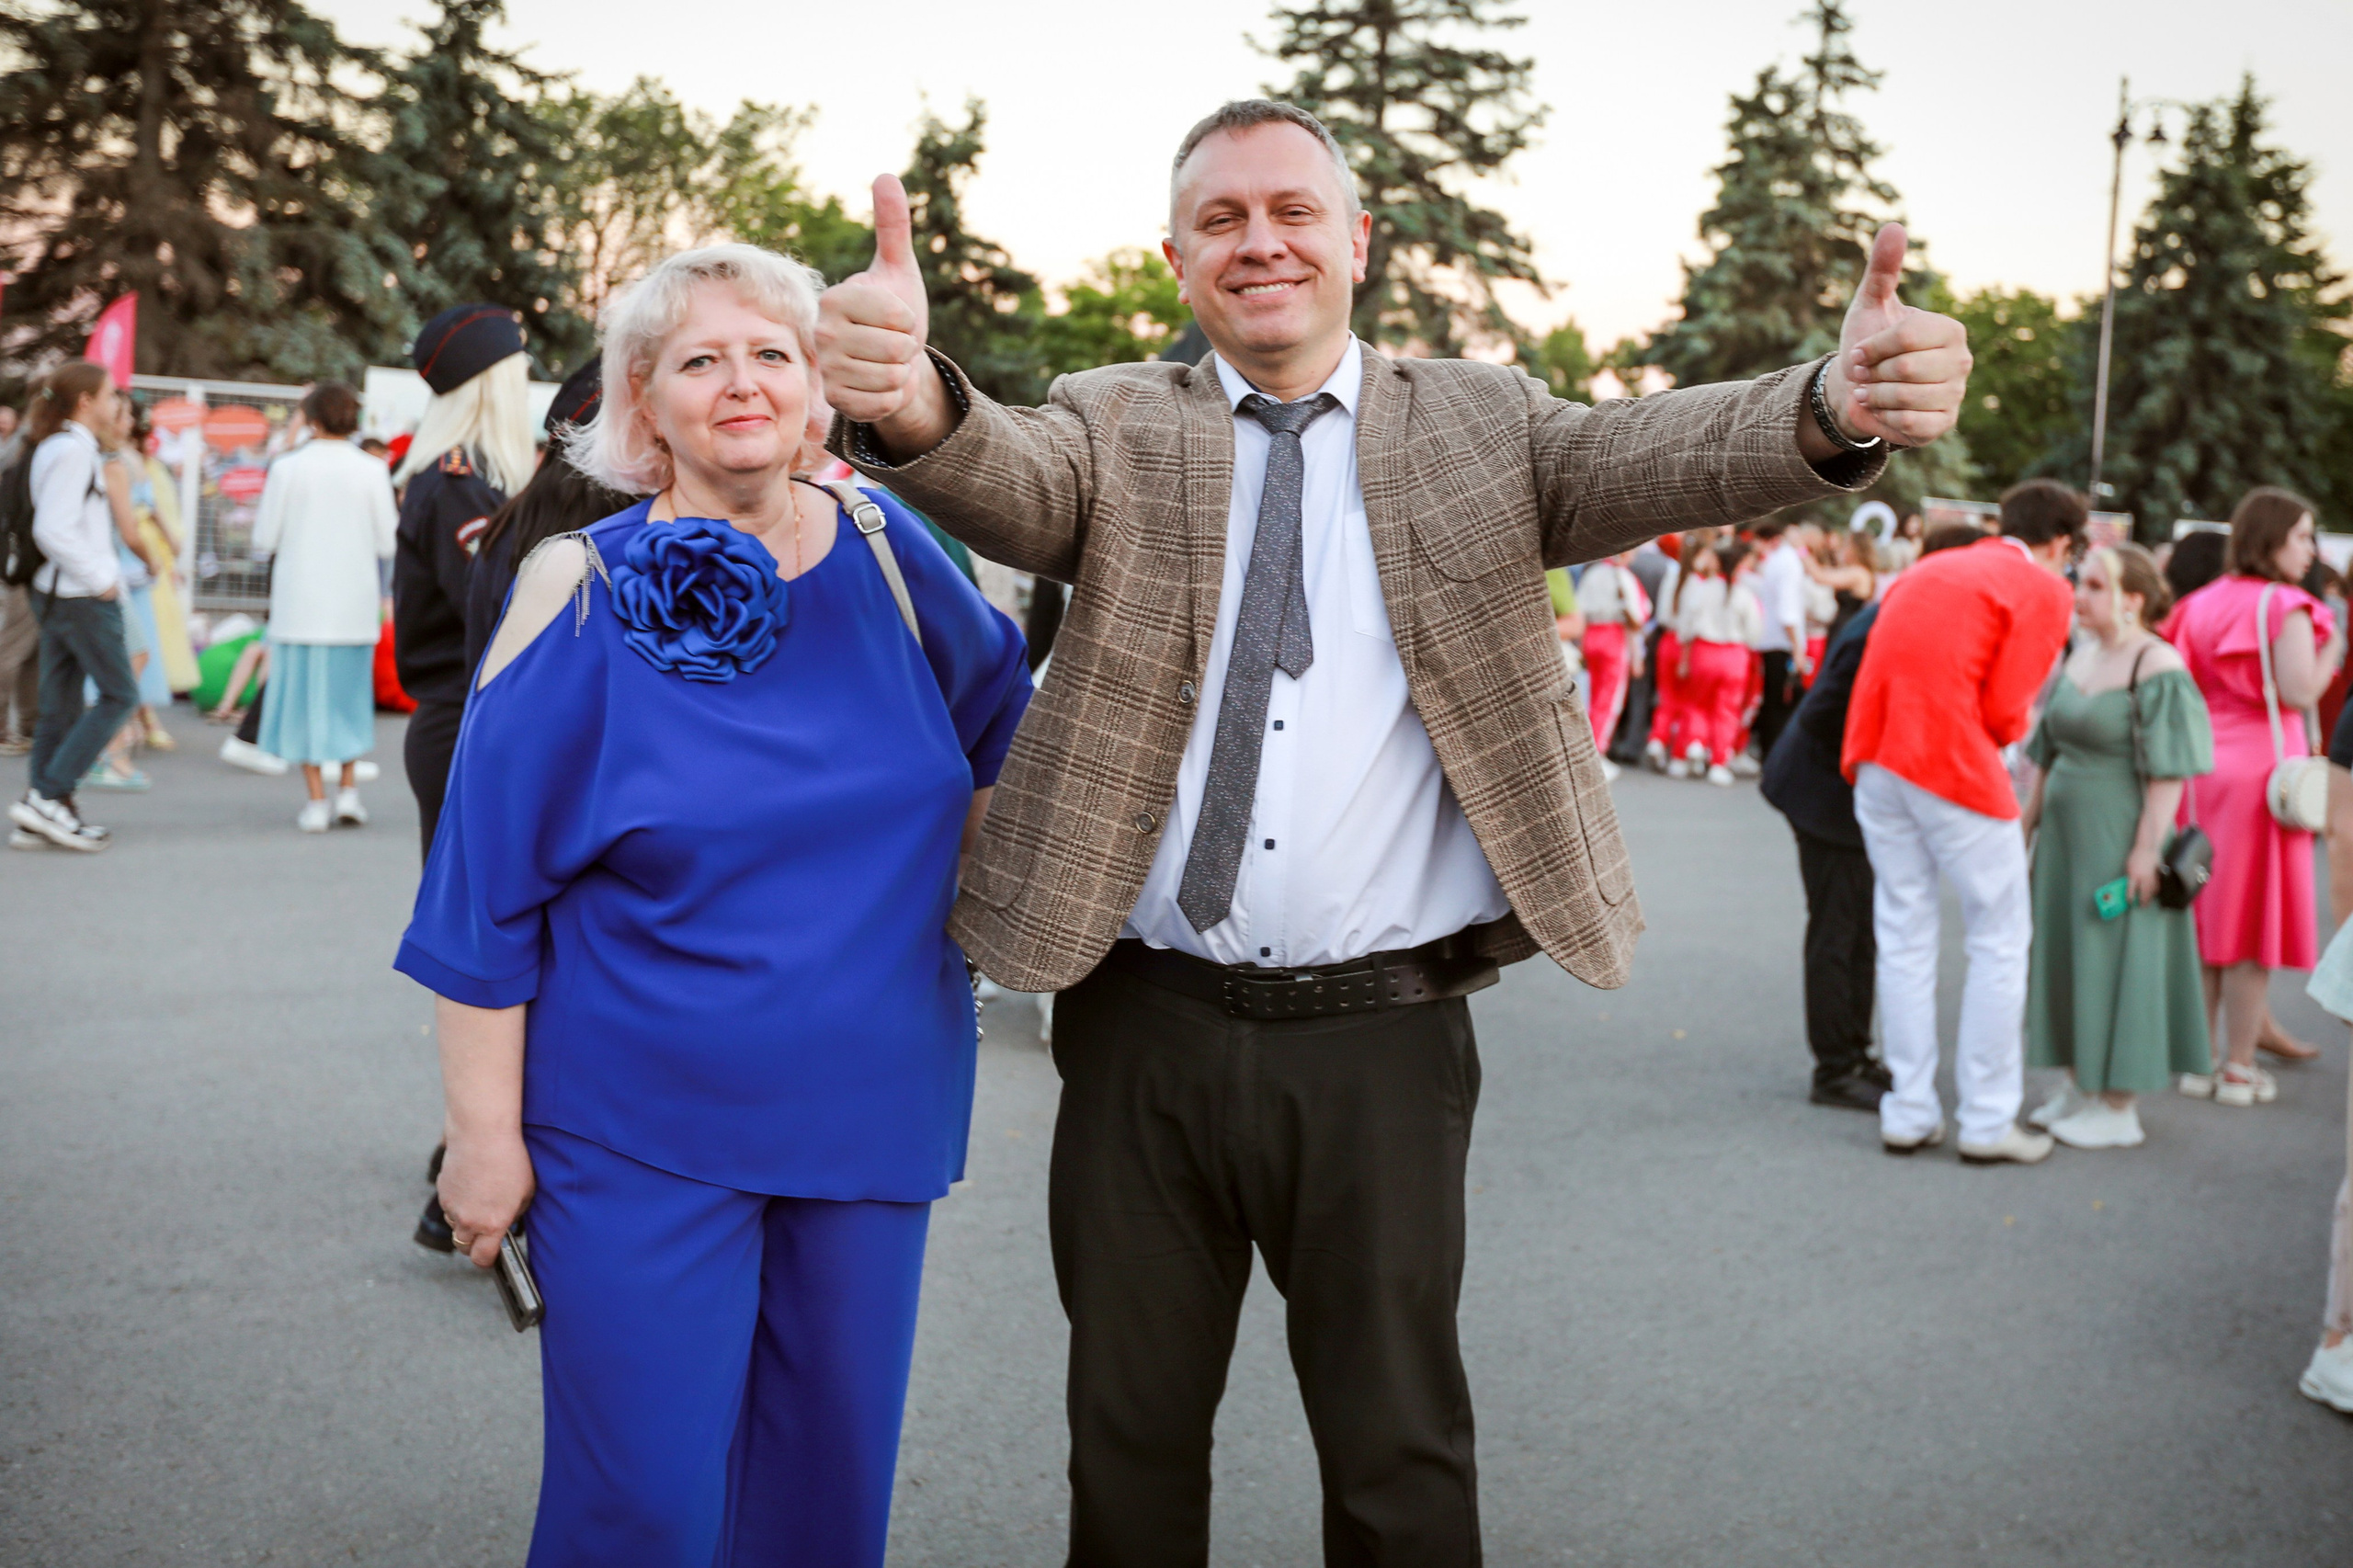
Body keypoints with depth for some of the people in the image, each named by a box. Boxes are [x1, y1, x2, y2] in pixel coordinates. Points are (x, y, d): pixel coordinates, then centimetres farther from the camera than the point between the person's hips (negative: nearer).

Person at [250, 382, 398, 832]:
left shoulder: (288, 468, -6)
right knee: (350, 691, 15)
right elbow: (387, 543, -2)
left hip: (300, 601, -1)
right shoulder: (372, 471, -4)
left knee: (305, 693, 7)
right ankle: (348, 790, 8)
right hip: (355, 602, 1)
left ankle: (315, 800, 6)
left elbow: (264, 540, -4)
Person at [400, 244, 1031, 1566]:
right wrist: (487, 1132, -7)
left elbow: (995, 716, 19)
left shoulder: (884, 552, 0)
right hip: (643, 1136, -3)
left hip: (872, 1106, 4)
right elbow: (488, 889, -6)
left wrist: (958, 892, 13)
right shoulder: (582, 593, -8)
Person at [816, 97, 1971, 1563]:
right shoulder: (1117, 426, 4)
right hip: (1143, 1026, 1)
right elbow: (1006, 480, -16)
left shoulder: (1479, 425, 5)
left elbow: (1647, 453, -12)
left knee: (1400, 1449, 12)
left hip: (1381, 1042, 0)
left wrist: (1833, 410, -34)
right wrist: (914, 402, -41)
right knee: (1130, 1431, 17)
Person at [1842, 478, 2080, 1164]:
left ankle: (1909, 1113, 17)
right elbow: (2006, 710, -8)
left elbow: (1881, 669, 14)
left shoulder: (1931, 569, 21)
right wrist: (2013, 731, 13)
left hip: (1876, 760, 7)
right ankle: (1987, 1121, 10)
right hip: (1954, 765, -7)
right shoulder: (2042, 588, 0)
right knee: (2001, 938, 6)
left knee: (1903, 937, 13)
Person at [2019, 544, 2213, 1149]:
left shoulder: (2157, 666, -14)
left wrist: (2147, 849, -21)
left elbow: (2168, 769, -17)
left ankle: (2119, 1108, 8)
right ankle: (2080, 1084, 25)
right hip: (2066, 833, 8)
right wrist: (2028, 821, 16)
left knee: (2117, 958, -1)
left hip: (2119, 836, -8)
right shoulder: (2079, 658, 10)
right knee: (2066, 957, 12)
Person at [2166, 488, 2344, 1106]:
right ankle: (2239, 1067, 8)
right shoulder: (2284, 607, -10)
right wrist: (2332, 647, -3)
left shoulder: (2203, 603, 9)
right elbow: (2299, 690, -18)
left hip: (2201, 770, 6)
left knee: (2205, 918, 13)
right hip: (2261, 769, -6)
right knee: (2254, 922, 3)